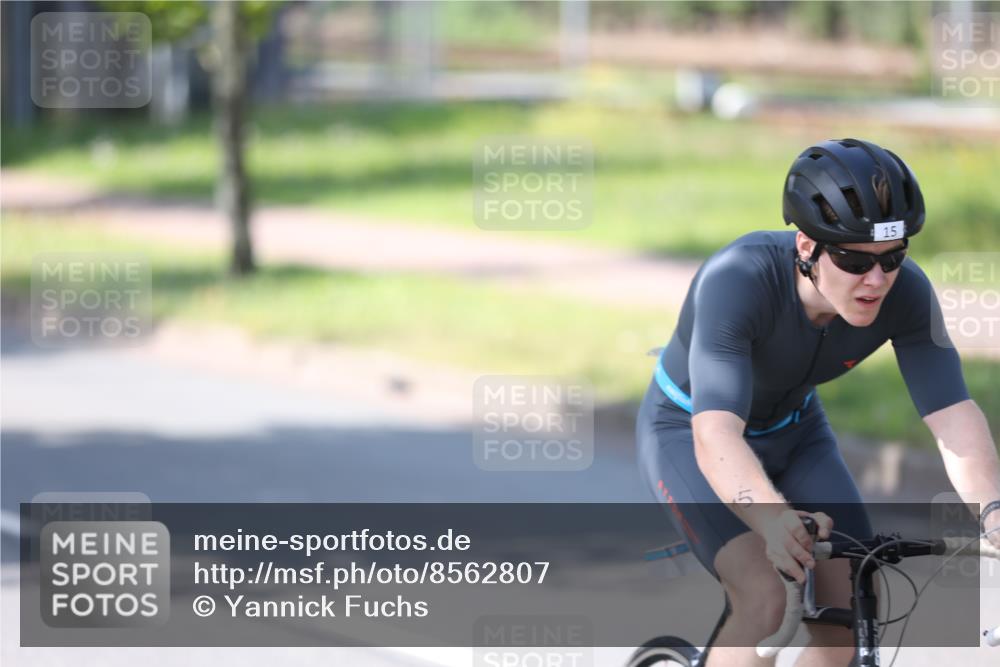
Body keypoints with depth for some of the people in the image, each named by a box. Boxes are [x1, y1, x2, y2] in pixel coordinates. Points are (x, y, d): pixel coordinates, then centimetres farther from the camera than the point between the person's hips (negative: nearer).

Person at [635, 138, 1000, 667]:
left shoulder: (904, 292, -26)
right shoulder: (738, 281, -38)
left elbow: (953, 415, -31)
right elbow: (716, 436, -48)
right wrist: (773, 518, -67)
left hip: (792, 429, 5)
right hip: (689, 430, -5)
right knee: (763, 600, -26)